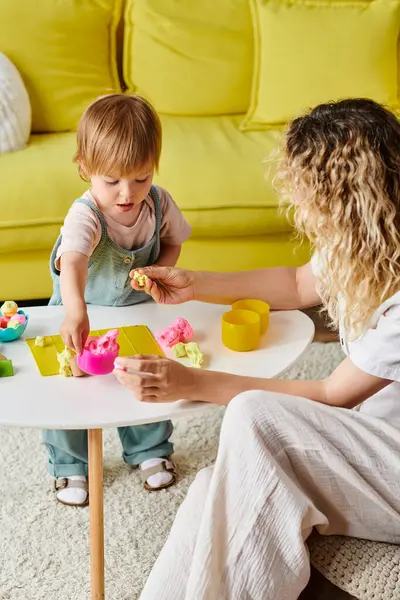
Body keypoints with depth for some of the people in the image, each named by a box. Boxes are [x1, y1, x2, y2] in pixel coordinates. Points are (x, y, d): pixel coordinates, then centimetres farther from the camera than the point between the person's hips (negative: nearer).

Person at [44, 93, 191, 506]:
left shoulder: (159, 203, -17)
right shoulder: (85, 215, -34)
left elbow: (172, 243, 3)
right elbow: (72, 263, -53)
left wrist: (158, 271, -18)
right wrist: (75, 314, -71)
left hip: (139, 311, 4)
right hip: (82, 315, -3)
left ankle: (150, 451, 41)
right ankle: (70, 464, 30)